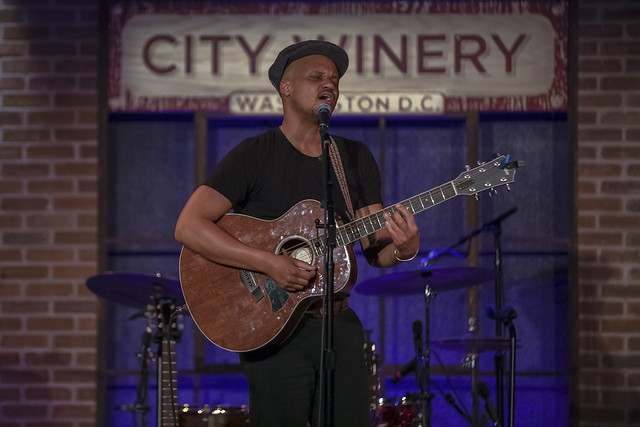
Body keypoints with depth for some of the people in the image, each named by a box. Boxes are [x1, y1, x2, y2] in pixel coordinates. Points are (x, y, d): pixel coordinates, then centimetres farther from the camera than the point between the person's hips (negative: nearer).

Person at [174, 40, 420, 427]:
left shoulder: (357, 159, 11)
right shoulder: (254, 156, -5)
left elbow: (375, 250, 8)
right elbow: (188, 227, -15)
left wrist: (404, 249, -16)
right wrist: (271, 263, -22)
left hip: (339, 323, 5)